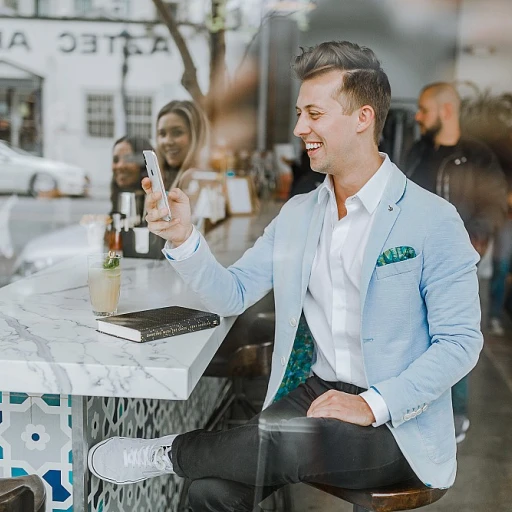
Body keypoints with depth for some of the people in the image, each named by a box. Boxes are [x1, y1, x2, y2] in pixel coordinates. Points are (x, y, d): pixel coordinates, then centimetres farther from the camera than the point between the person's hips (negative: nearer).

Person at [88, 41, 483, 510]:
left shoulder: (432, 220, -8)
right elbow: (232, 296, 7)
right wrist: (183, 238, -10)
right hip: (313, 393, 4)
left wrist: (373, 405, -21)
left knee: (286, 439, -32)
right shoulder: (296, 214, 11)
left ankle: (172, 453, -7)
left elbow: (461, 341, -10)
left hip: (397, 423, -4)